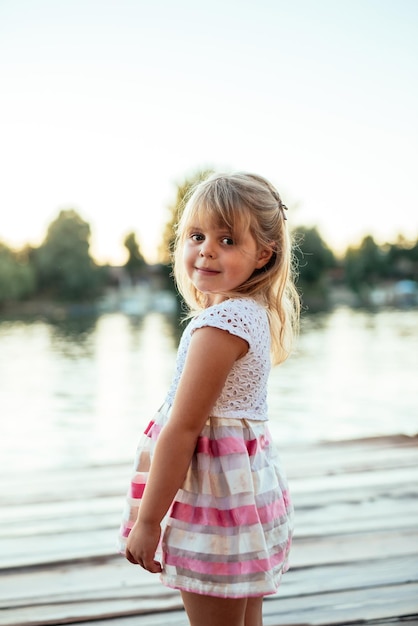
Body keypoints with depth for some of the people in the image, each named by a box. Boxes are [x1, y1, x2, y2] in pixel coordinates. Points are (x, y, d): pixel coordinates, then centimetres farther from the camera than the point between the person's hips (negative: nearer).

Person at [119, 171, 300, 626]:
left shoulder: (220, 324, -21)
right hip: (252, 482, 10)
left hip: (215, 494, -10)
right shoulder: (257, 314, 8)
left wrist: (147, 520, -17)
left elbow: (182, 428, -21)